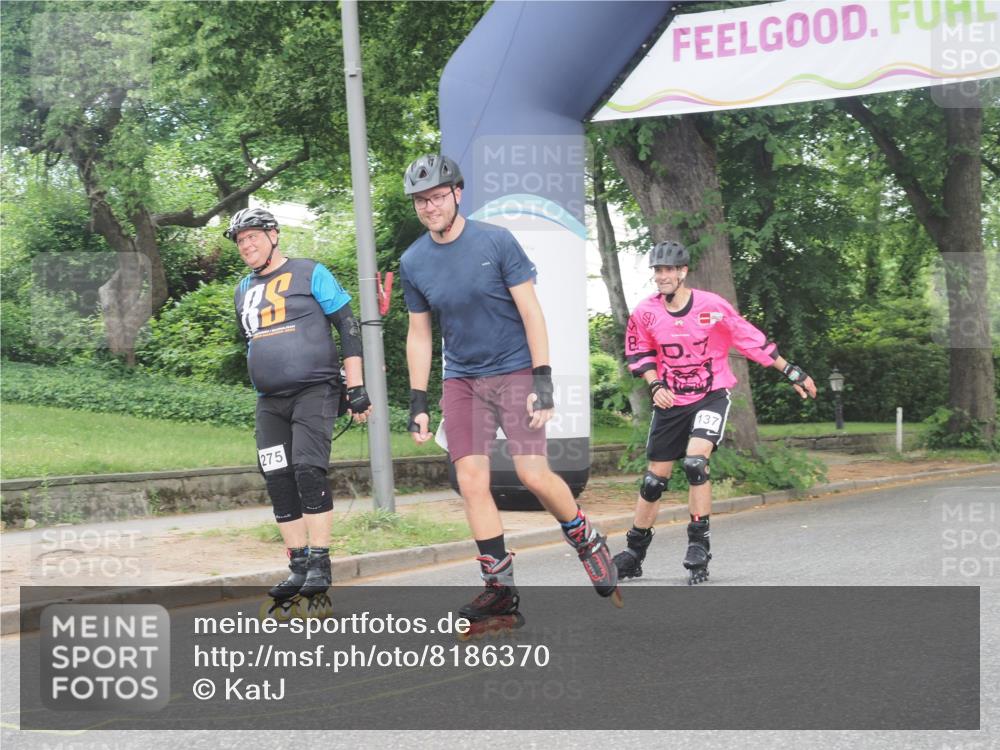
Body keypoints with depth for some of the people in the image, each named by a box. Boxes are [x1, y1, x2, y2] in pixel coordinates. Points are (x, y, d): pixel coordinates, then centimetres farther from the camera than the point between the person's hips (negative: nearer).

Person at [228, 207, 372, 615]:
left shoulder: (309, 273, -1)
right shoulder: (243, 291, 17)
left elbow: (348, 327, -3)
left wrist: (357, 387, -8)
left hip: (314, 391, -6)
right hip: (269, 402, 6)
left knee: (308, 470, -20)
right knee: (279, 483, 0)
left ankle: (320, 566, -16)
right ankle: (298, 569, 5)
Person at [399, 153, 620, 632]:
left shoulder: (496, 242, -9)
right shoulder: (413, 263, 2)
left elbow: (531, 313, -8)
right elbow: (419, 335, 10)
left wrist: (543, 380, -14)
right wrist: (417, 403, 6)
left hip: (515, 371, -3)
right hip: (462, 380, 4)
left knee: (533, 474, -13)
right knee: (471, 481, -8)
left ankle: (587, 540, 15)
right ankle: (500, 587, -1)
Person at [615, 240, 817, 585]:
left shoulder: (712, 306, -13)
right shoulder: (645, 313, -7)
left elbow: (751, 340, -5)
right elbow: (639, 354, 9)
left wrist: (792, 372, -1)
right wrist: (656, 385, -8)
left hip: (712, 395, -3)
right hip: (671, 401, 3)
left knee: (695, 462, -24)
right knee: (654, 478, 5)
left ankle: (699, 544, -11)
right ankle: (634, 553, 22)